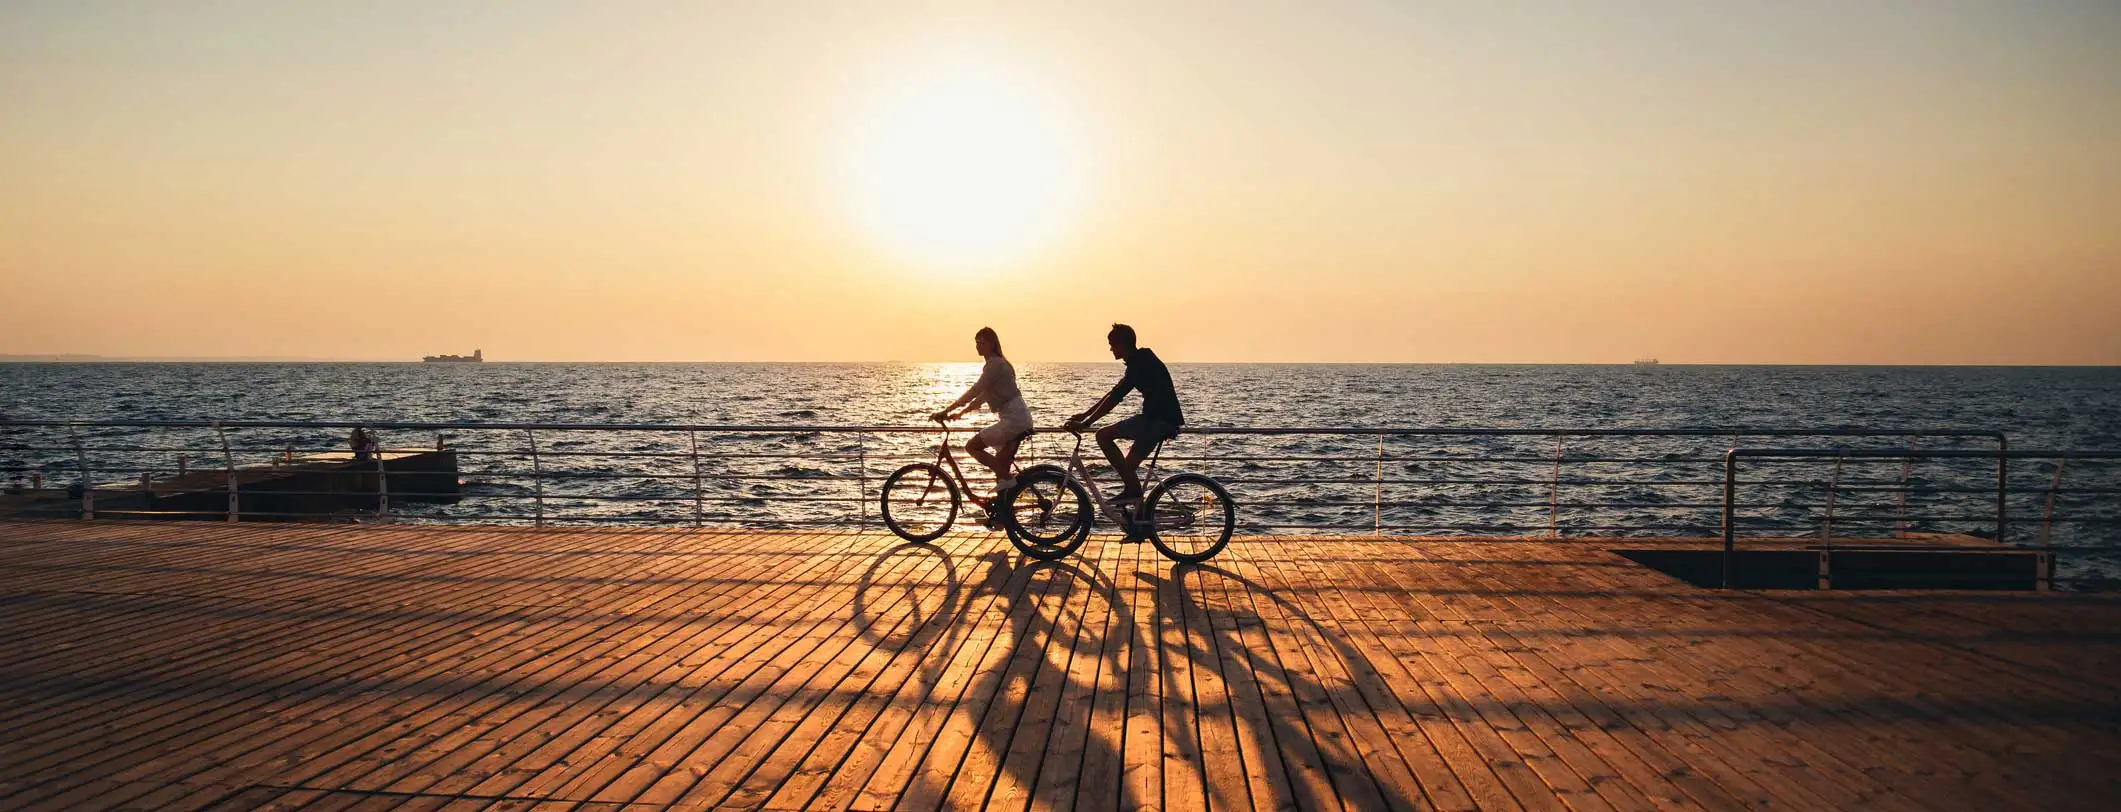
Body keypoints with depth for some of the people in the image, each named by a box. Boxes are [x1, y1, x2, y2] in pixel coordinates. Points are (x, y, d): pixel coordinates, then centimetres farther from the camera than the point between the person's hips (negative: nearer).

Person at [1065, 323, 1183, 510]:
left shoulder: (1140, 364, -14)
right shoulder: (1142, 361, 17)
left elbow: (1114, 398, -20)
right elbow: (1114, 393, 22)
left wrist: (1085, 423, -18)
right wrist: (1085, 414, 20)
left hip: (1159, 420, -10)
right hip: (1163, 420, 10)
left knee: (1103, 436, -13)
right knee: (1128, 467, 14)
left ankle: (1132, 489, -13)